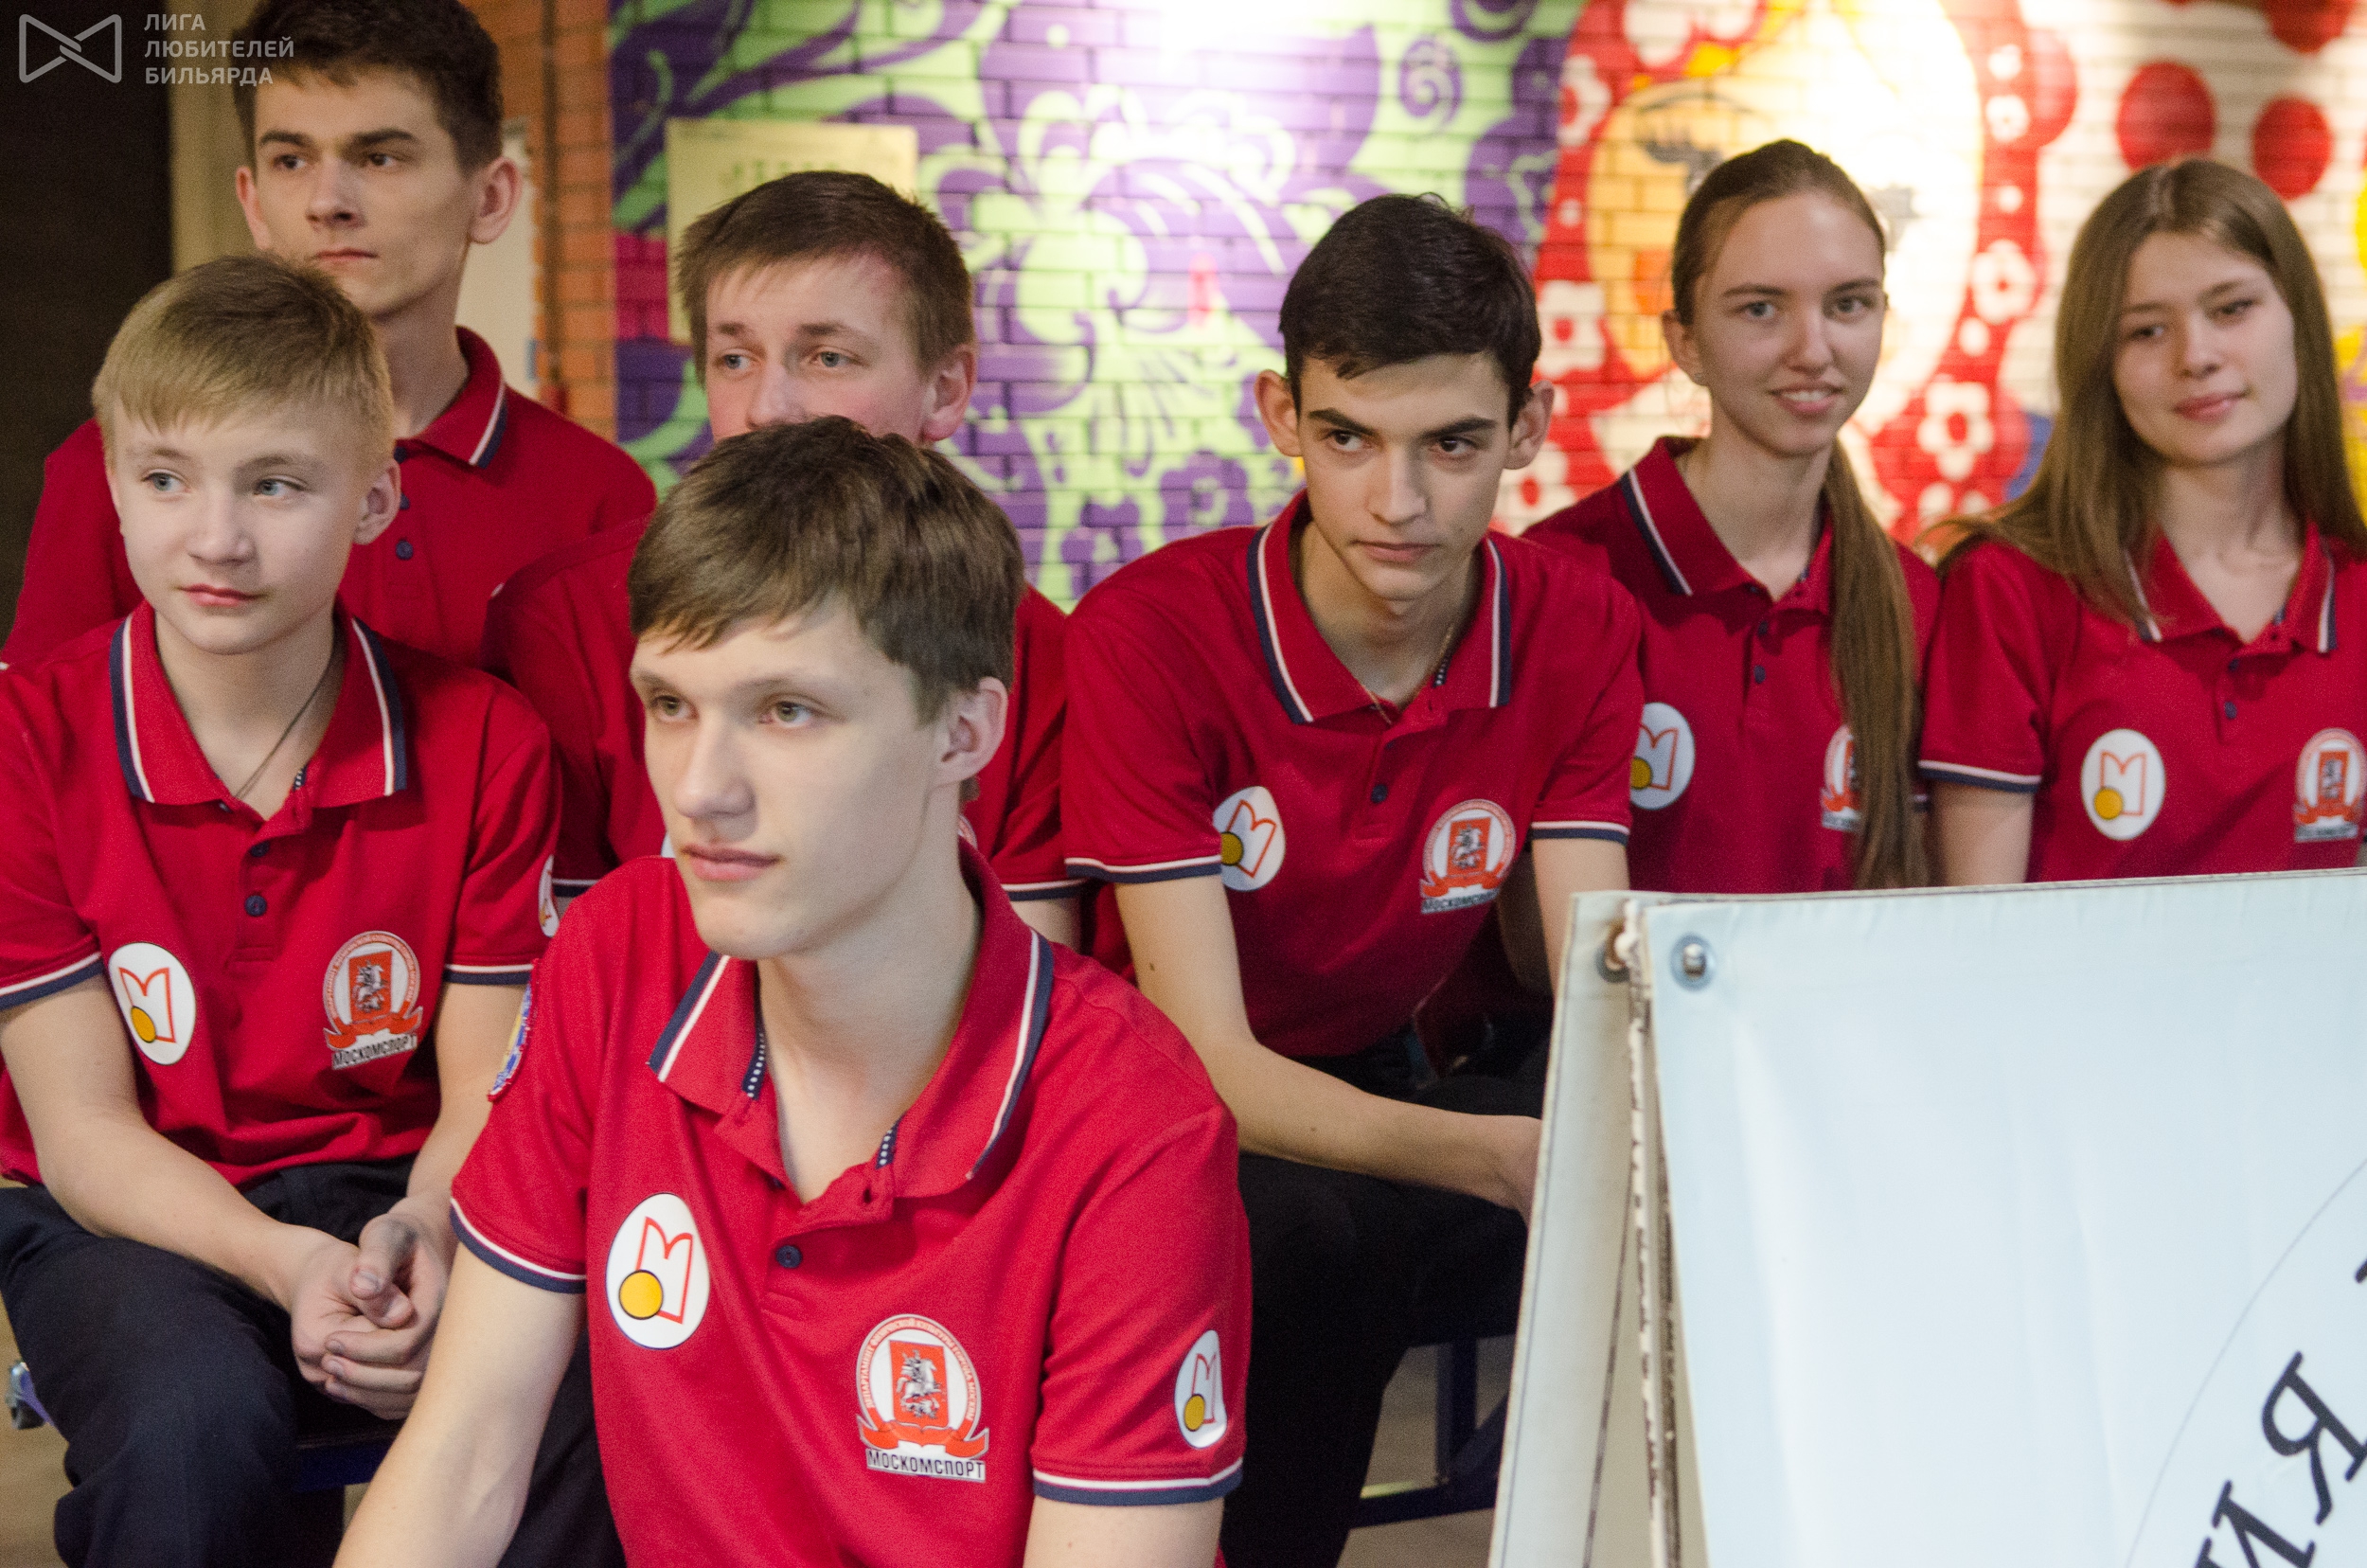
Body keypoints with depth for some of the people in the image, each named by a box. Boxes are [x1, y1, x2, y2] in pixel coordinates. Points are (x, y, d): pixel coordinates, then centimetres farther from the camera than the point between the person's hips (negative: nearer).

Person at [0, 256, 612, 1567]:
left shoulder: (482, 744, -3)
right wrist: (287, 1265, -27)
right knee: (196, 1419, -36)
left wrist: (419, 1240, -27)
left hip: (392, 1198, 2)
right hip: (130, 1216, -1)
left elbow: (486, 1092, -3)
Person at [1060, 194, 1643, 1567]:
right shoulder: (1149, 632, -21)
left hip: (1378, 1093, 4)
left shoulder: (1578, 633, -8)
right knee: (1307, 1239, -38)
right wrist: (1500, 1158, -42)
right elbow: (1209, 1063, -25)